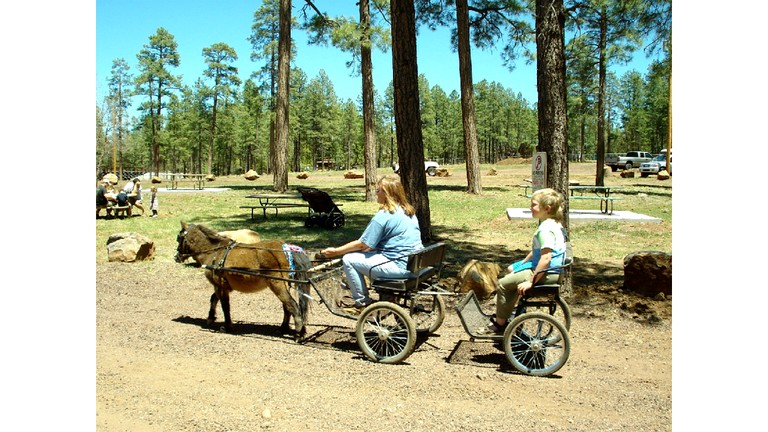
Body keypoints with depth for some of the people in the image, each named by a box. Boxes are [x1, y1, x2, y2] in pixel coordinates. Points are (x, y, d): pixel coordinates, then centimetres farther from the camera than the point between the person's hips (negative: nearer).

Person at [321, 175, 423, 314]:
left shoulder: (383, 216, -15)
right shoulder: (408, 211, 12)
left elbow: (362, 244, -11)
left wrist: (335, 251, -1)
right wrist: (370, 248, 23)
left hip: (400, 266, -10)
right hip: (417, 262, 10)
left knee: (348, 260, -3)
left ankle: (362, 302, 8)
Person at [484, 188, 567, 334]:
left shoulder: (546, 229, -25)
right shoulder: (552, 223, 8)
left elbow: (546, 258, -31)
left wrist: (531, 281, -27)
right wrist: (522, 263, 20)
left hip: (545, 272, -11)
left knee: (503, 284, -6)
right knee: (511, 269, 28)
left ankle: (500, 323, 7)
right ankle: (511, 309, 34)